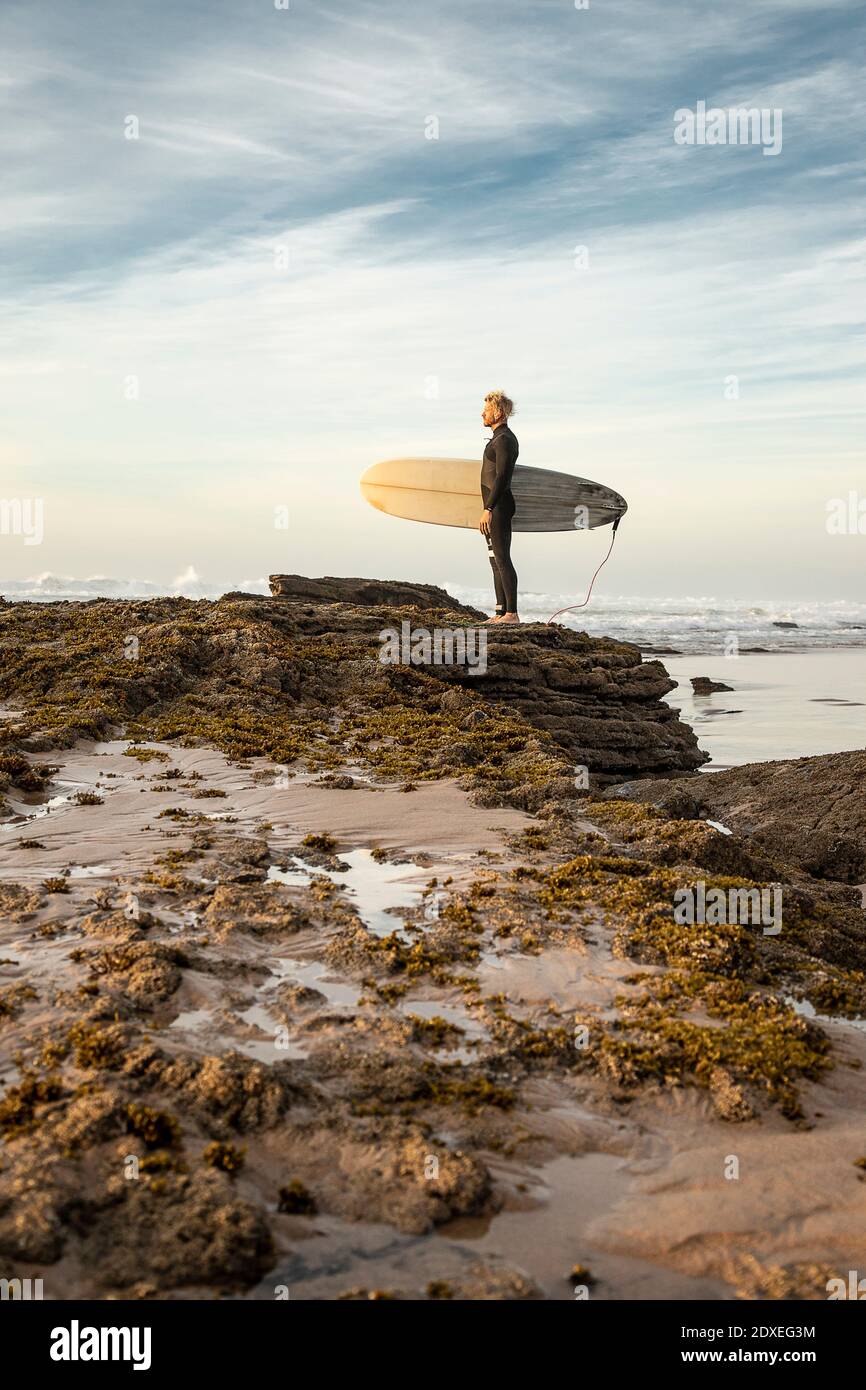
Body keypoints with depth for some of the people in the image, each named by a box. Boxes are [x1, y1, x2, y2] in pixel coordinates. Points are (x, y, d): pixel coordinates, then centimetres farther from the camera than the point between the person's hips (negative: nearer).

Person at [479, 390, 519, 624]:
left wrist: (488, 509, -24)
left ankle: (511, 613, -12)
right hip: (494, 506, 11)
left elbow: (502, 477, -21)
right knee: (495, 560, 10)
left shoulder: (504, 439, -13)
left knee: (502, 559, -11)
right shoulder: (501, 438, 19)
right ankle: (501, 612, 12)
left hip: (498, 506, -11)